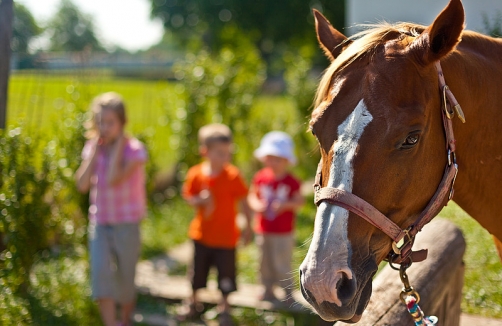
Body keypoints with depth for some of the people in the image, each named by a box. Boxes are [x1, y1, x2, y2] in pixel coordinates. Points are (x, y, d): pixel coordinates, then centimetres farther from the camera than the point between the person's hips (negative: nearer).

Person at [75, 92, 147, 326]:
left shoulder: (134, 150, -11)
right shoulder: (92, 148, 2)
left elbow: (114, 179, -27)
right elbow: (82, 184, -10)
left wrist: (118, 145, -19)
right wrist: (95, 150, -10)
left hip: (126, 224, -3)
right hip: (99, 222, 3)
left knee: (125, 279, 9)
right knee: (101, 272, -15)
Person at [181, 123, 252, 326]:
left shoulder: (232, 176, -15)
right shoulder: (196, 174, -9)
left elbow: (243, 202, -7)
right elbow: (188, 196, 3)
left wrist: (248, 226, -3)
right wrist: (199, 200, -19)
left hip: (225, 236, -2)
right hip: (202, 234, 3)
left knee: (225, 276, 7)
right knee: (197, 273, 18)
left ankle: (224, 309, 29)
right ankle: (194, 305, 40)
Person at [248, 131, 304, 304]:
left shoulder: (291, 181, -10)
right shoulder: (260, 177, -1)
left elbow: (299, 201, -7)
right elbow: (252, 196, 6)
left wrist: (285, 205, -24)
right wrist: (256, 205, -14)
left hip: (283, 233, -4)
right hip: (263, 230, 4)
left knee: (282, 264, 1)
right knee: (265, 263, 15)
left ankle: (288, 294, 15)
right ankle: (268, 291, 31)